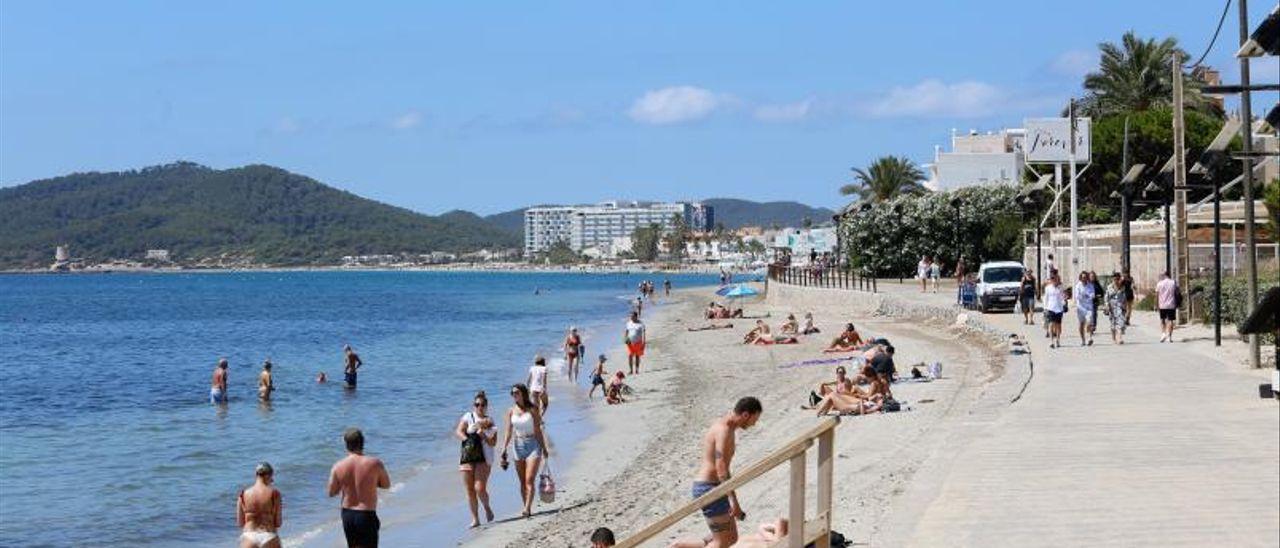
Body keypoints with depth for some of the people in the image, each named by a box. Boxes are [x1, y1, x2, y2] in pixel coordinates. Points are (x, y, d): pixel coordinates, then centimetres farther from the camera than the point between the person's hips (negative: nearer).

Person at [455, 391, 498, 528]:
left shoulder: (490, 421, 10)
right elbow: (458, 432, -4)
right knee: (470, 490, 0)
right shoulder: (468, 417, 8)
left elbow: (493, 443, 4)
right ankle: (475, 519, 9)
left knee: (480, 488, -13)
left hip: (484, 458, -1)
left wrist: (483, 436, -13)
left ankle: (487, 508, 16)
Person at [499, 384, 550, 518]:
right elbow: (508, 432, 4)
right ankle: (527, 509, 13)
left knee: (530, 479, -14)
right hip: (518, 446, 4)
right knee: (522, 481, 6)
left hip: (533, 444, -4)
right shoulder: (511, 411, 5)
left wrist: (544, 448, 2)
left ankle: (527, 508, -22)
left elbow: (538, 430, 0)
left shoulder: (532, 409, -4)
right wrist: (504, 450, -4)